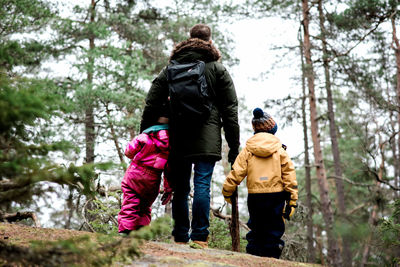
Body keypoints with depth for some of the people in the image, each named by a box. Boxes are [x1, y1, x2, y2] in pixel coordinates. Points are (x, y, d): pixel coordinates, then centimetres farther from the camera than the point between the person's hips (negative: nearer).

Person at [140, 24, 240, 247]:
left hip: (178, 137, 3)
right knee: (202, 185, -6)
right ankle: (200, 238, -10)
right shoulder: (218, 69, 7)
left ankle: (180, 238, 10)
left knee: (180, 189, 7)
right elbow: (230, 110, 3)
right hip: (207, 139, -2)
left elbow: (151, 105, 10)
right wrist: (234, 145, 4)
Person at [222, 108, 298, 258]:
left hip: (255, 196, 1)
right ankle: (270, 257, 2)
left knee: (256, 230, 12)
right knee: (273, 231, 6)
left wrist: (227, 192, 10)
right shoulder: (280, 150, 2)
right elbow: (289, 175, -1)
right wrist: (292, 200, 1)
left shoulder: (247, 150, 3)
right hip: (276, 196, -1)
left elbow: (236, 173, -1)